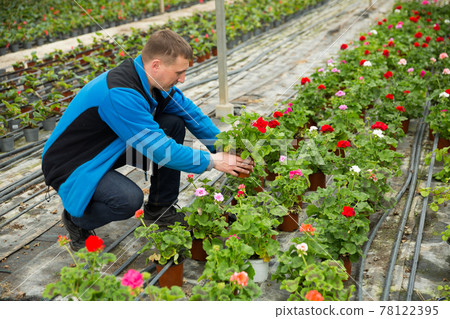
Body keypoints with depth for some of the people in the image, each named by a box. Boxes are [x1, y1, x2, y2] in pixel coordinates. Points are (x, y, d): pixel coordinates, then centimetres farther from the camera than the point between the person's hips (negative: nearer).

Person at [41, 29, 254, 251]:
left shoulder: (156, 81, -7)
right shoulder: (119, 93, -34)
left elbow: (190, 112, 7)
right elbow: (160, 150, -31)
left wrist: (223, 148, -1)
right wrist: (213, 161, -23)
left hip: (111, 147, 9)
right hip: (71, 167, -8)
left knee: (174, 123, -4)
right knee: (128, 199, -35)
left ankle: (160, 210, 7)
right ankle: (77, 218, 0)